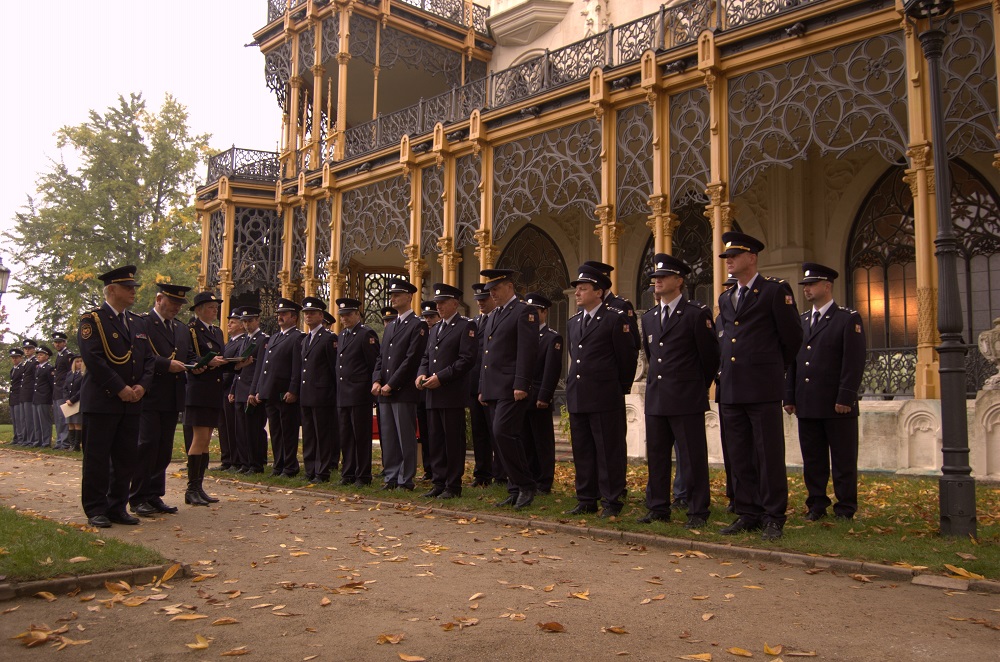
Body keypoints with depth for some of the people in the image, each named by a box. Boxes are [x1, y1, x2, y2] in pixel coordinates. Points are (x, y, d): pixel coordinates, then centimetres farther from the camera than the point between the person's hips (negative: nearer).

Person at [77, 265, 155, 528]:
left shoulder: (137, 322, 16)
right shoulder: (92, 320, -5)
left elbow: (148, 358, 14)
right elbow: (93, 359, -15)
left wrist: (142, 385, -3)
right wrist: (120, 389, -16)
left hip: (132, 402, 6)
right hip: (101, 402, -6)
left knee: (126, 458, 8)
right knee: (97, 458, 1)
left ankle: (117, 508, 17)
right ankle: (96, 511, 10)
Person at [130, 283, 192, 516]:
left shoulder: (181, 329, 21)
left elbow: (188, 357, 24)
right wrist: (167, 364, -21)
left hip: (173, 399, 7)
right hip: (149, 398, -7)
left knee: (164, 449, 9)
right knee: (147, 445, -6)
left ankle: (154, 496, 17)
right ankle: (138, 498, 3)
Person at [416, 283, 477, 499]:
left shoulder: (466, 326, -5)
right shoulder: (435, 328, 20)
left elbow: (467, 359, -14)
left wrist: (440, 377, -18)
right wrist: (422, 374, 0)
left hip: (453, 394, -8)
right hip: (433, 395, 8)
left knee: (453, 441, -2)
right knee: (435, 441, 10)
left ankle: (453, 486, 6)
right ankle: (439, 483, 18)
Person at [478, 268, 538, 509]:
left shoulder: (524, 312, -6)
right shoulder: (493, 315, 21)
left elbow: (527, 351, -14)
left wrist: (521, 385, -20)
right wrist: (482, 388, 19)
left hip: (511, 389, -9)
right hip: (492, 389, 9)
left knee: (503, 434, -16)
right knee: (506, 438, 9)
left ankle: (526, 486, -4)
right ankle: (515, 490, 15)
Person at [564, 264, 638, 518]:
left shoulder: (616, 318, -7)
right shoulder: (573, 322, 15)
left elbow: (628, 357, -4)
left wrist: (621, 388, 3)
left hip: (605, 397, -7)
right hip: (577, 397, 7)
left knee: (609, 452, 0)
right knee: (582, 452, 12)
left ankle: (612, 502, 9)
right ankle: (587, 500, 21)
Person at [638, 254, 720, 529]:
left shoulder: (697, 313, -7)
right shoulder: (649, 317, 13)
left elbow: (710, 356, -2)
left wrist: (701, 386, 7)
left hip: (687, 399, -6)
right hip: (656, 398, 7)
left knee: (693, 458, 0)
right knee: (656, 457, 11)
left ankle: (698, 512, 8)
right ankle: (658, 508, 20)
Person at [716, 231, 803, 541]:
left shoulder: (775, 290, -3)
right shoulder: (725, 298, 16)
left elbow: (792, 336, 1)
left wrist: (774, 368, 11)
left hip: (763, 388, -6)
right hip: (730, 388, 6)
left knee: (769, 456, -1)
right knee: (740, 458, 10)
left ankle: (773, 518, 7)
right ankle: (747, 514, 19)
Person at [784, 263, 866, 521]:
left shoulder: (848, 319, -2)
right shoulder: (801, 320, 15)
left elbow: (854, 362, -9)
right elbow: (792, 361, 14)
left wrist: (845, 398, -15)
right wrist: (789, 396, 8)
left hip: (837, 405, -5)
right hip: (807, 404, 5)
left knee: (843, 460, 3)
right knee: (812, 460, 9)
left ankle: (845, 509, 12)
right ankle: (817, 505, 18)